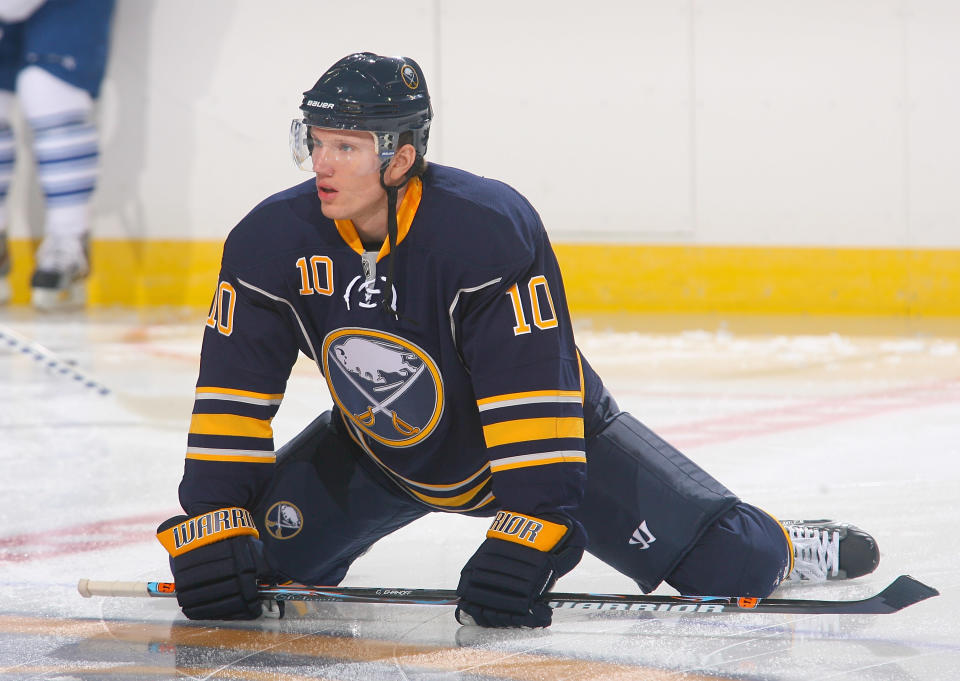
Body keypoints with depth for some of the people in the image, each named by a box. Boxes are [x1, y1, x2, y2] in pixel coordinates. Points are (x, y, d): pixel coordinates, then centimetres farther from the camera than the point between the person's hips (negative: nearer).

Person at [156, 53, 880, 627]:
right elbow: (233, 394, -17)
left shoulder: (492, 227, -34)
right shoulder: (271, 241, -21)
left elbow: (531, 393, -36)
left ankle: (779, 548, 25)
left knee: (725, 564, -10)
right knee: (254, 549, -14)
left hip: (548, 432, -3)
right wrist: (208, 531, -24)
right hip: (379, 453, 3)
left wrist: (523, 536, -41)